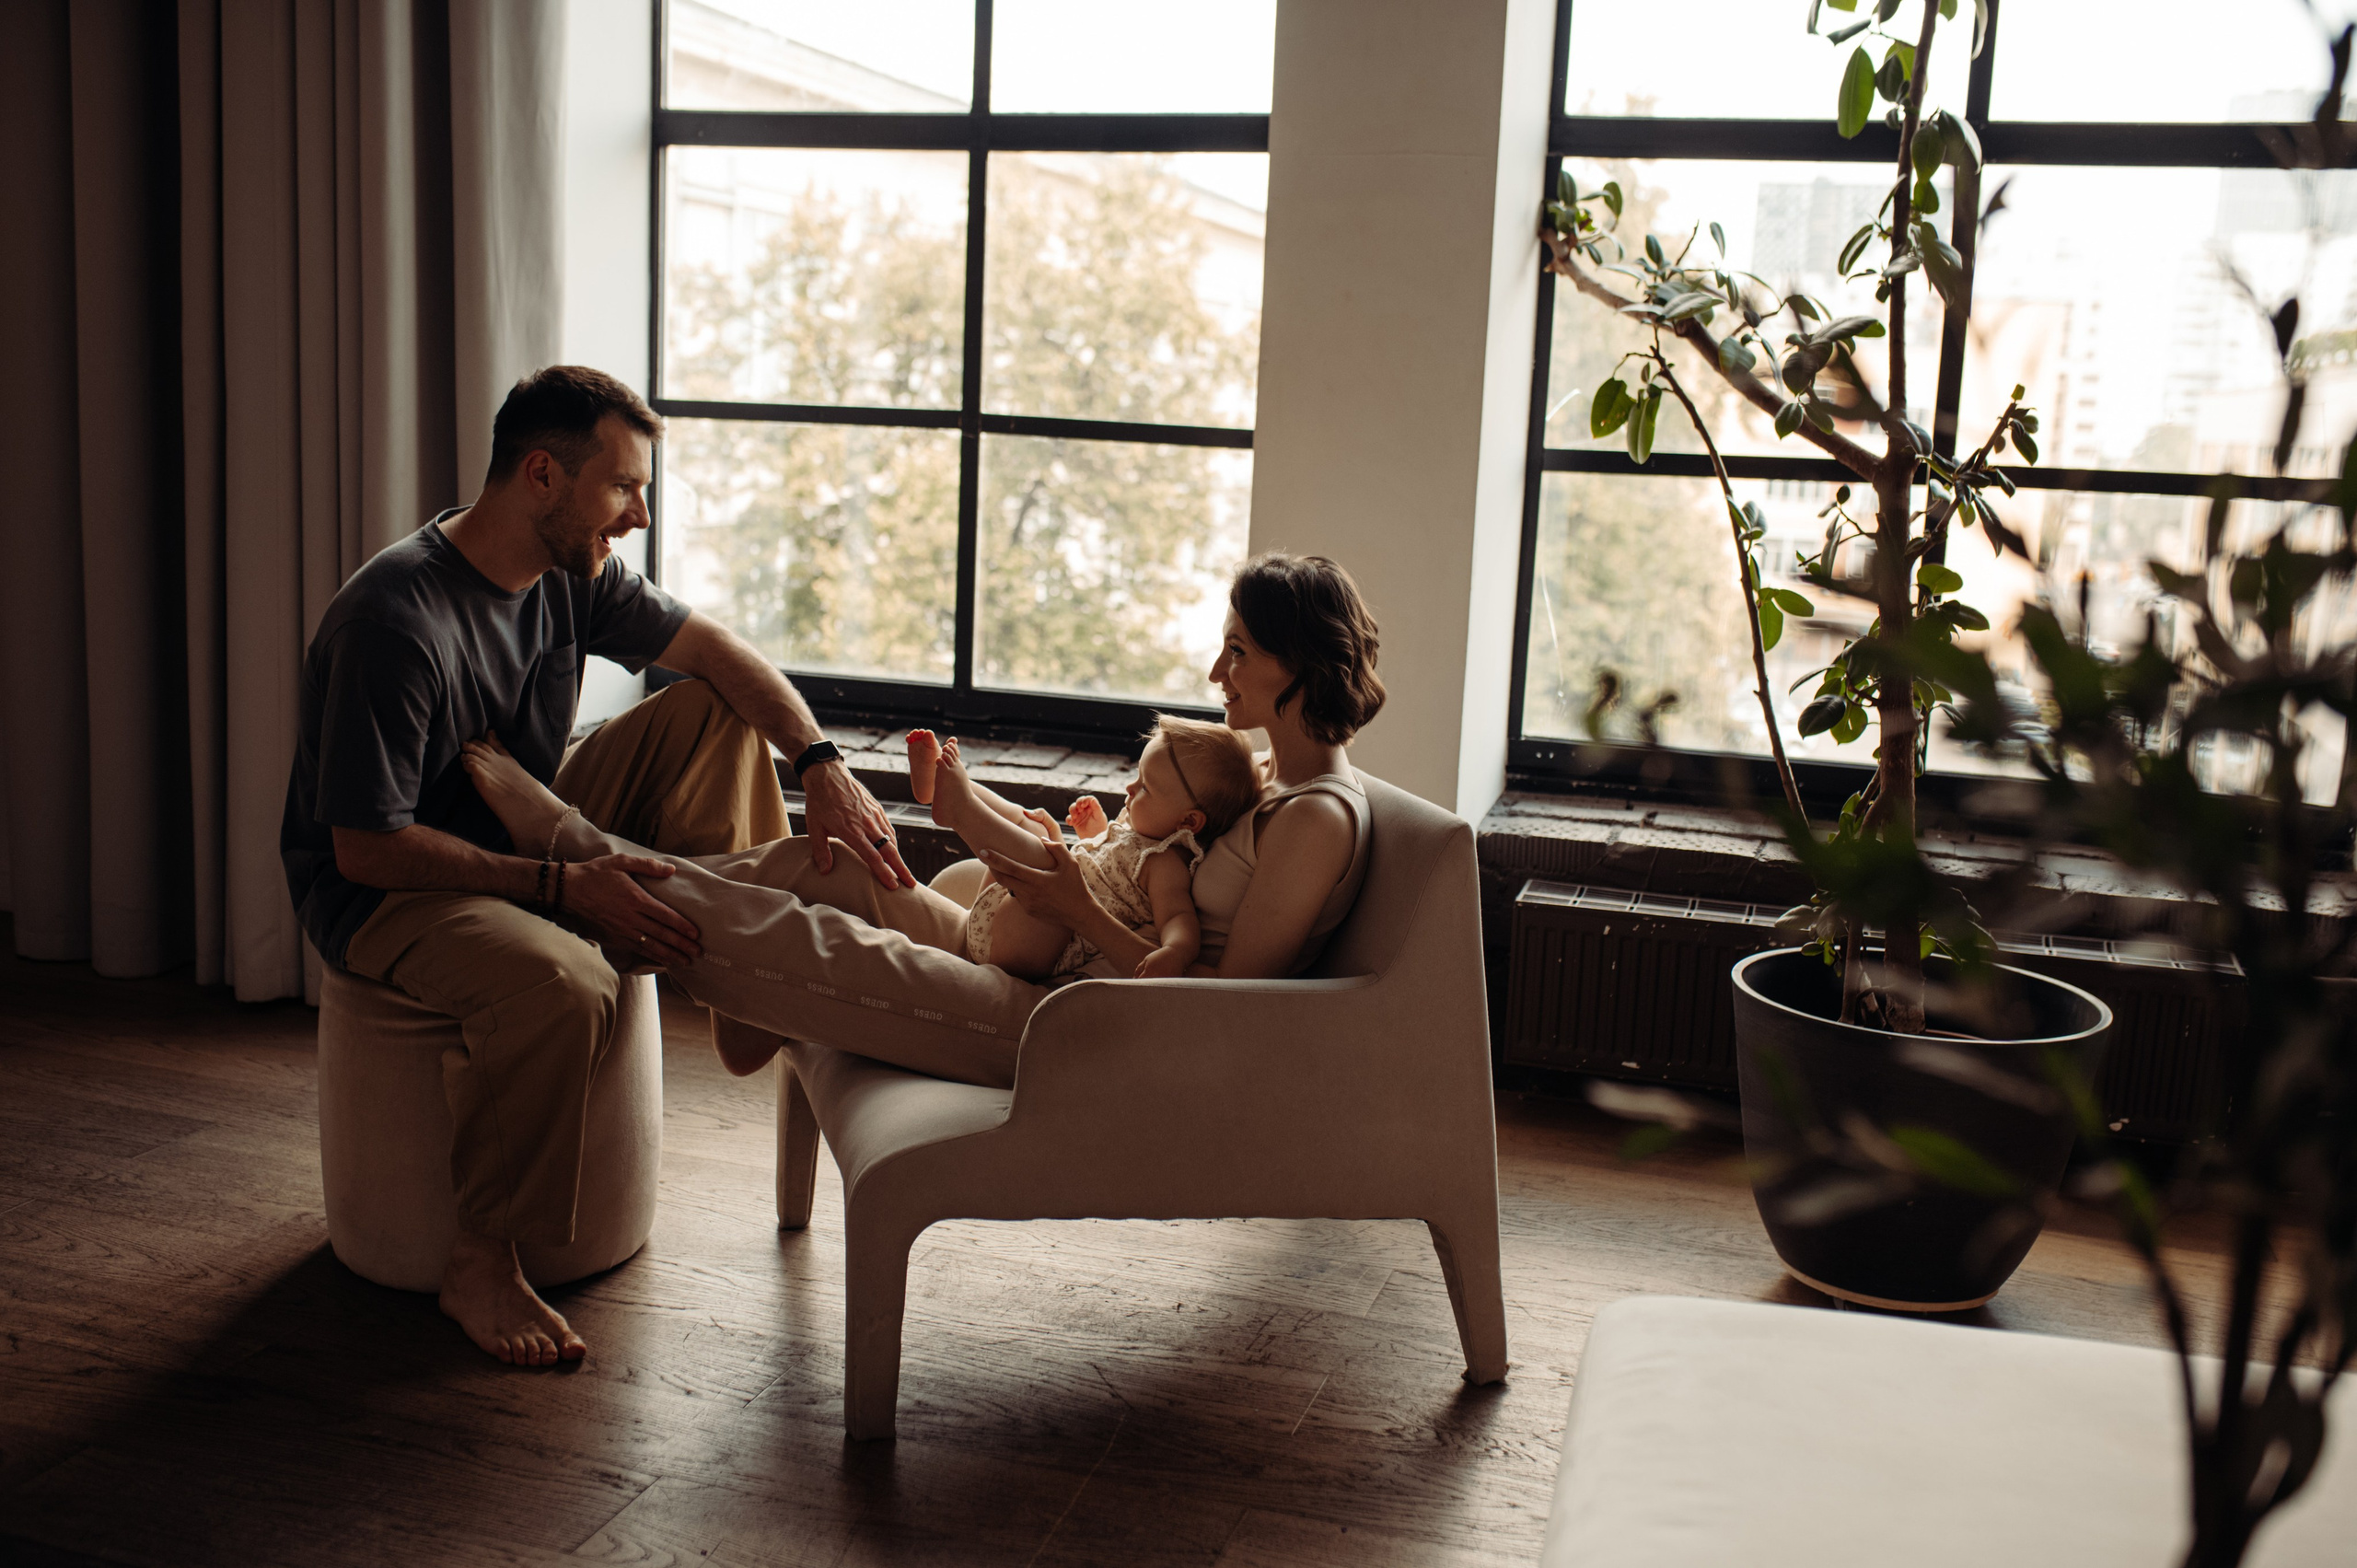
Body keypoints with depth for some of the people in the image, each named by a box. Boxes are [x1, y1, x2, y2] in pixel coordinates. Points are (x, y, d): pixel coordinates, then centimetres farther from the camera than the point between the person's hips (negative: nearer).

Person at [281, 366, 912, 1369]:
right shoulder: (394, 622, -29)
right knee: (561, 981, -39)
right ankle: (480, 1263, -19)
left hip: (519, 845, 8)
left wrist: (823, 769, -11)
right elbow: (367, 848, -27)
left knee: (713, 712, -1)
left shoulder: (570, 573, -5)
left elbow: (711, 649, 5)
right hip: (383, 893, -8)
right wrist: (561, 886, -31)